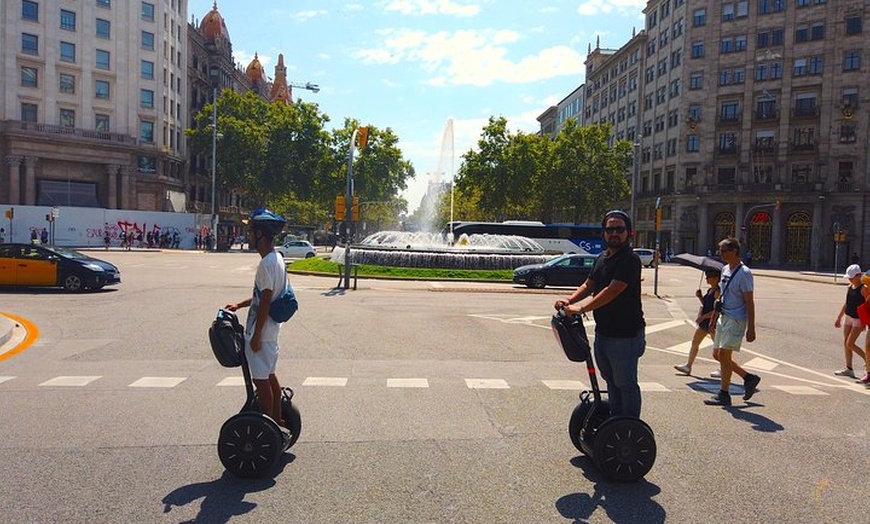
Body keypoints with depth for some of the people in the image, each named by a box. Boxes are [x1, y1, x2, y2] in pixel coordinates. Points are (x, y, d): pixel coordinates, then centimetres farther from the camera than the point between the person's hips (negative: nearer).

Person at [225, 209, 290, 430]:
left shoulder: (267, 263, -21)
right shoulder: (276, 258, 9)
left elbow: (265, 301, -22)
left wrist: (256, 335, -18)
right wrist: (239, 305, 20)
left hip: (261, 332, -10)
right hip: (271, 331, 10)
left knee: (261, 378, 0)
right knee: (269, 375, 18)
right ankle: (278, 420, 28)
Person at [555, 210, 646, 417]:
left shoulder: (630, 260, -16)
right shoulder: (602, 258, 12)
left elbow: (612, 291, -25)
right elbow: (589, 285, 18)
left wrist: (581, 308, -29)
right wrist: (569, 300, 0)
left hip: (625, 335, -9)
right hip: (602, 332, 9)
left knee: (625, 383, 1)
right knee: (611, 380, 19)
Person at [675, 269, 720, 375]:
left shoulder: (717, 292, -16)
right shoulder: (710, 290, 12)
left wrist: (703, 317, -22)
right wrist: (700, 297, 5)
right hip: (704, 322, 10)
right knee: (694, 342, 9)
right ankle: (688, 366, 13)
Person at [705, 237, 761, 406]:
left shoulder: (744, 274, -14)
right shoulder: (725, 270, 12)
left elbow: (750, 303, -15)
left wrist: (751, 329, -16)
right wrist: (713, 318, 21)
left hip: (736, 320, -9)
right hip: (723, 318, 9)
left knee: (724, 354, -9)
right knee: (717, 354, 11)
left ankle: (723, 394, 1)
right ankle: (749, 378, 25)